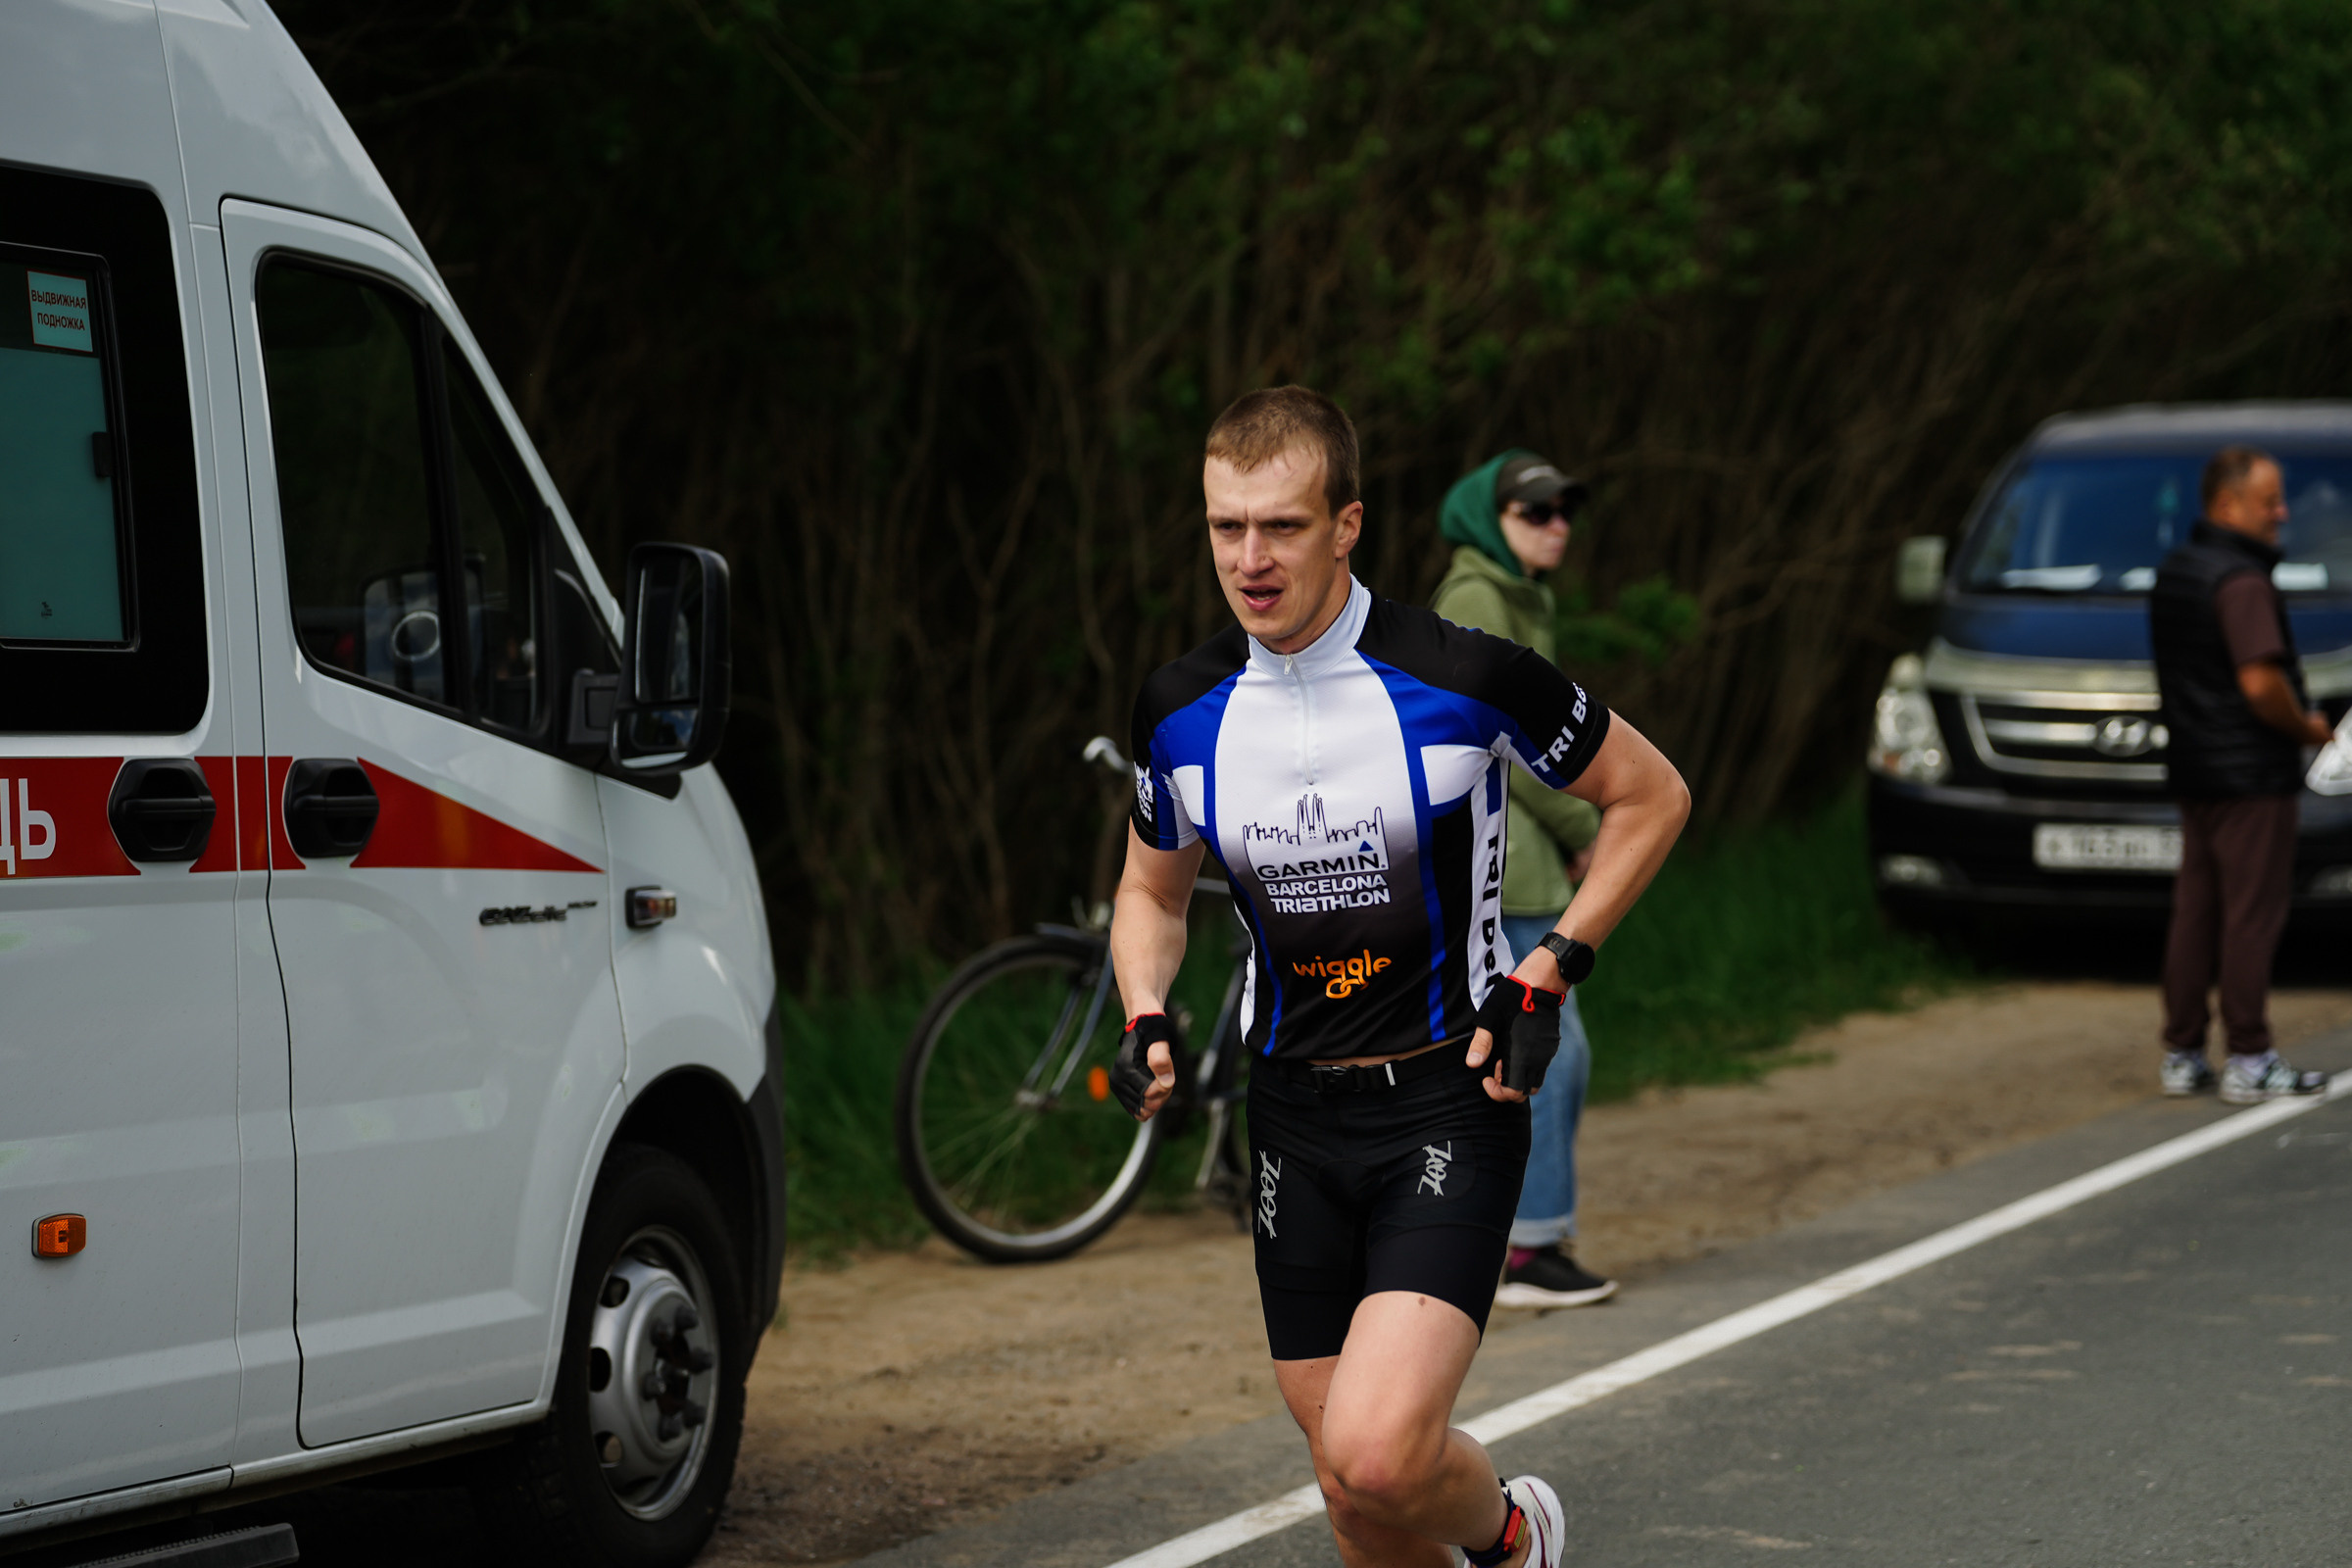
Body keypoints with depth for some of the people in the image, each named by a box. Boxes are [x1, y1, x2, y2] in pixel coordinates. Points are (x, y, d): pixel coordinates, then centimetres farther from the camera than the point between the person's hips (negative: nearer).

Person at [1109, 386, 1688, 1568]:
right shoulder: (1181, 710, 0)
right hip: (1294, 1114, 4)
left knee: (1377, 1456, -20)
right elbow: (1152, 889, 18)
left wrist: (1548, 975, -7)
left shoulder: (1462, 679, -13)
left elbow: (1650, 796, 1)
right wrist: (1148, 1022, -1)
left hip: (1448, 1102, -4)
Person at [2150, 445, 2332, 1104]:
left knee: (2193, 913, 11)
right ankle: (2249, 1062, 0)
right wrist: (2307, 728, -9)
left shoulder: (2172, 572, 12)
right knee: (2251, 918, -3)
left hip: (2193, 769, 9)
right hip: (2251, 774, -9)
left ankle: (2182, 1055, 15)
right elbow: (2261, 683, -26)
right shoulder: (2241, 582, -18)